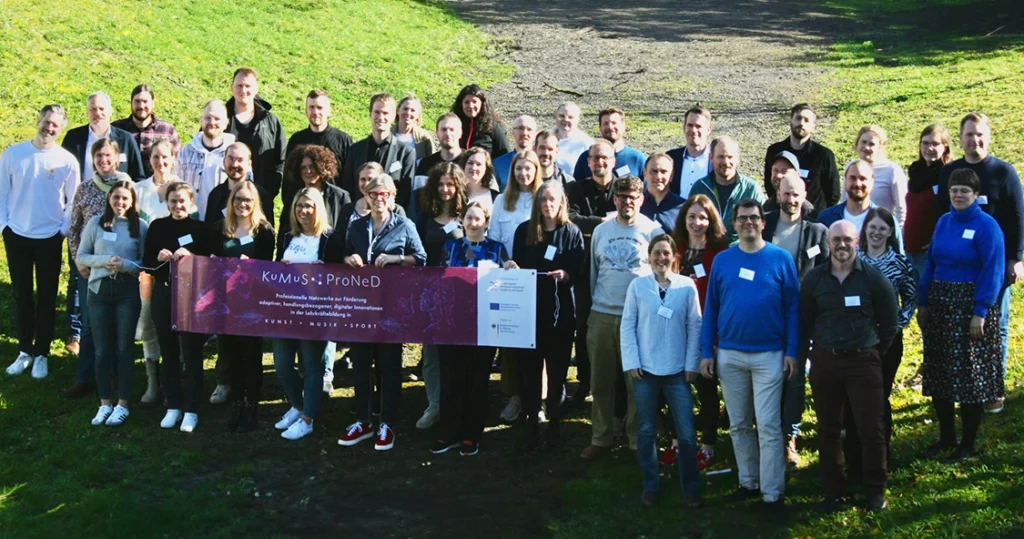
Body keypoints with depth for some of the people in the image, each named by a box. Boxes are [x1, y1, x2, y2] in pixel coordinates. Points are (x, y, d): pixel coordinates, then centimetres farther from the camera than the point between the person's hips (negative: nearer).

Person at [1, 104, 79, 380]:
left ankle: (41, 354, 18)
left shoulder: (67, 160, -6)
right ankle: (25, 351, 22)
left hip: (50, 238, -1)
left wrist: (63, 231, -5)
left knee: (47, 297, 7)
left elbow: (73, 202, 0)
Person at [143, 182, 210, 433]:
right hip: (163, 295, 3)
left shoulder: (200, 228, -3)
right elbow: (146, 262, 6)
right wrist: (159, 257, -14)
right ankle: (173, 406, 20)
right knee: (168, 353, 10)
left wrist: (190, 256, -22)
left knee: (192, 353, 1)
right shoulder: (157, 226, 5)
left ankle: (191, 410, 8)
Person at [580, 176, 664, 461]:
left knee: (637, 383, 3)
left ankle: (638, 441, 14)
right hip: (602, 316, 3)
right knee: (600, 381, 9)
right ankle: (600, 438, 20)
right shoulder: (601, 230, 10)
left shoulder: (653, 231, -2)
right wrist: (594, 304, 14)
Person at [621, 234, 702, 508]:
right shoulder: (637, 285, 0)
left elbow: (694, 326, 2)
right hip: (644, 370, 0)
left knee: (686, 434, 0)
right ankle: (650, 486, 22)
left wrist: (692, 364, -2)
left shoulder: (687, 286, -1)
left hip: (678, 370, 0)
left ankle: (690, 486, 16)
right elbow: (627, 325, 1)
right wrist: (631, 362, -5)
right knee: (646, 431, 9)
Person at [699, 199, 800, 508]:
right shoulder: (722, 260, 4)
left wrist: (792, 351, -7)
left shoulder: (781, 258, -2)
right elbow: (711, 307, 6)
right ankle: (748, 482, 24)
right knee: (738, 425, 11)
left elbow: (793, 306, -2)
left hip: (769, 354, -3)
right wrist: (706, 352, 1)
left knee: (768, 426, -2)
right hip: (728, 354, 3)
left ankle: (773, 493, 3)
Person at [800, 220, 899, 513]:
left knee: (872, 428, -1)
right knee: (828, 429, 8)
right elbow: (806, 321, 11)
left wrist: (875, 351, 6)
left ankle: (875, 491, 15)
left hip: (864, 361, -2)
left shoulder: (873, 277, -3)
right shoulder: (813, 279, 2)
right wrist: (825, 346, 10)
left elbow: (889, 321, 4)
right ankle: (834, 491, 19)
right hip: (824, 361, 2)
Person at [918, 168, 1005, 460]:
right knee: (937, 375, 10)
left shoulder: (987, 226, -10)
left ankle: (969, 443, 13)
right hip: (940, 305, 6)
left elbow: (993, 272, -13)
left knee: (970, 375, 1)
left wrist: (981, 313, -18)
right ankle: (946, 437, 23)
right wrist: (922, 303, 7)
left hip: (970, 306, -6)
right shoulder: (944, 222, 10)